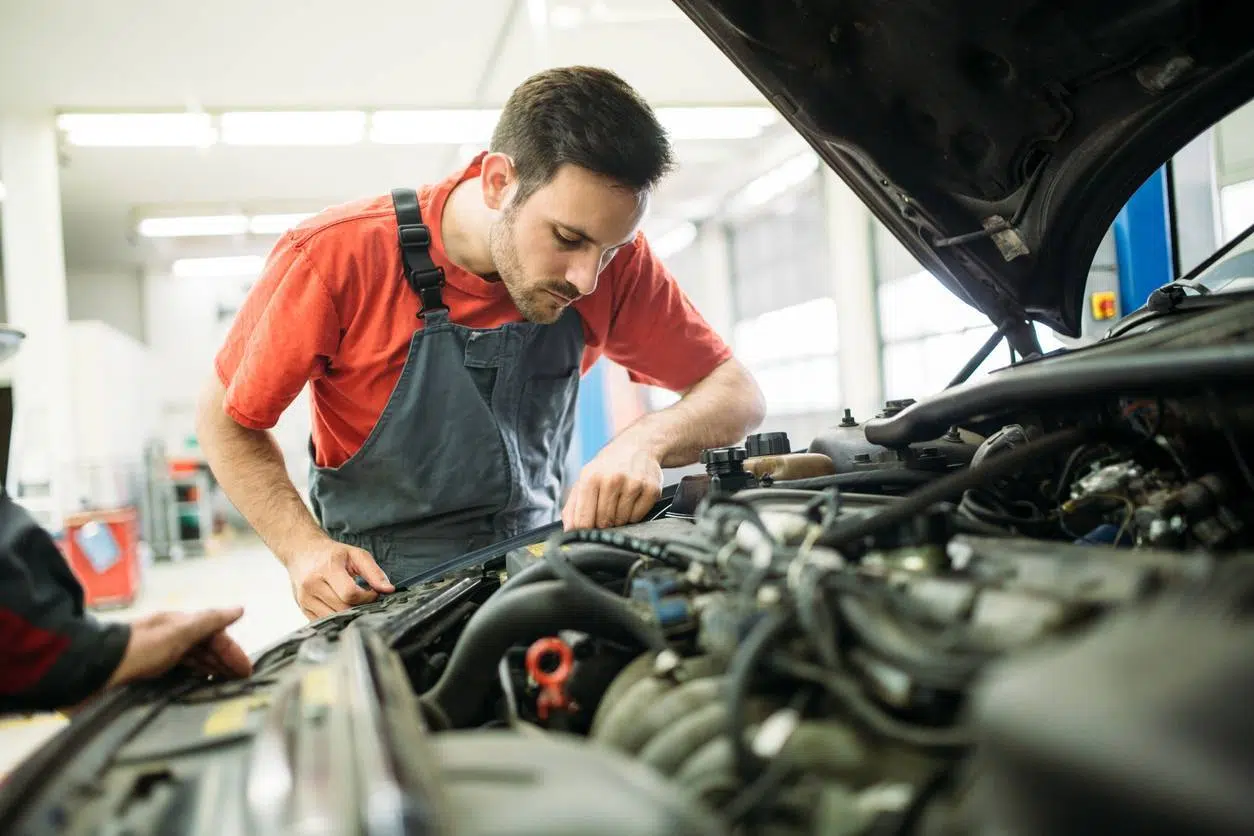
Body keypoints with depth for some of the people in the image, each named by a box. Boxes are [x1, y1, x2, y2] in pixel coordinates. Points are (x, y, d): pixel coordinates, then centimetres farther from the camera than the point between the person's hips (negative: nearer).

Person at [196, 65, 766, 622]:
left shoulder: (616, 260, -13)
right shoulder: (333, 257, -19)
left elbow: (737, 393, -7)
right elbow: (227, 421, -6)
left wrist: (643, 442, -28)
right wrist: (304, 548, -22)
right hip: (380, 595, -1)